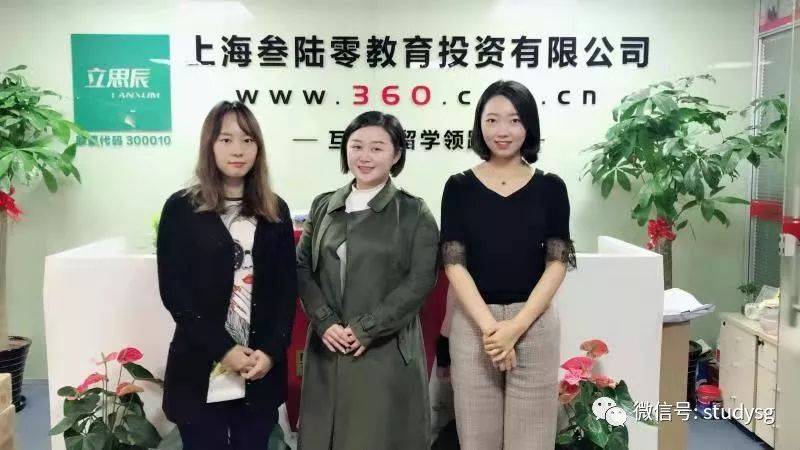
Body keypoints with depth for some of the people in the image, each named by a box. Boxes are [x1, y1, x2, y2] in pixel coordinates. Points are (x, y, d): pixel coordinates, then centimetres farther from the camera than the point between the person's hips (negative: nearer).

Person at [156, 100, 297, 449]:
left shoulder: (275, 211, 7)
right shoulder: (181, 208, -1)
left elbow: (287, 289, 5)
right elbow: (173, 291, -6)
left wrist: (271, 351, -7)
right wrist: (223, 349, -12)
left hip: (262, 372, 3)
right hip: (201, 373, -2)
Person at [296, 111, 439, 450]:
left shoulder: (414, 212, -1)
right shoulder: (324, 206, 10)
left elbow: (420, 281, -9)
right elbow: (302, 268, 6)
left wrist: (366, 329, -13)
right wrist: (325, 323, -8)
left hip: (387, 351, -3)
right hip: (328, 349, 4)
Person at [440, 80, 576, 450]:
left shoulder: (550, 187, 2)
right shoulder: (459, 186, 1)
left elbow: (557, 263, -1)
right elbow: (454, 263, -3)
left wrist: (515, 326, -11)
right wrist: (489, 326, -13)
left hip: (534, 323, 0)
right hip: (472, 323, 0)